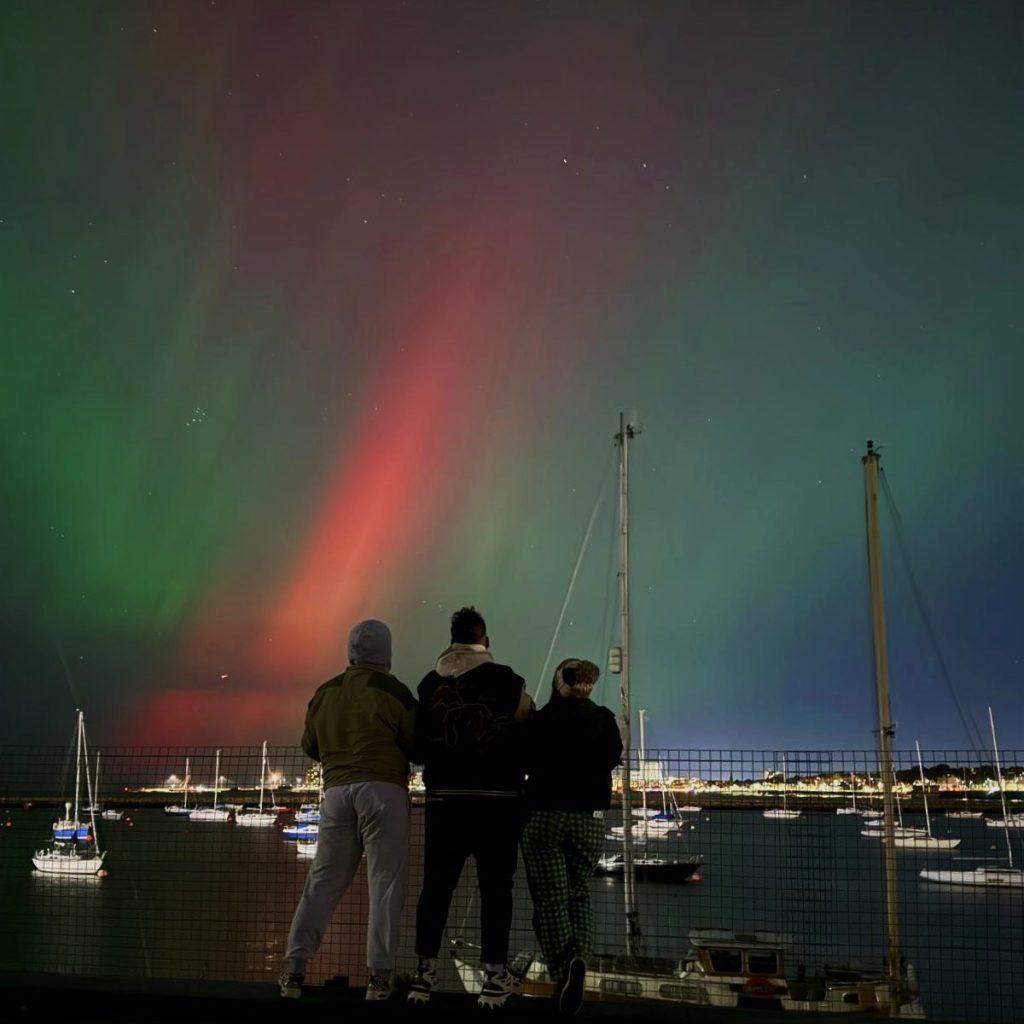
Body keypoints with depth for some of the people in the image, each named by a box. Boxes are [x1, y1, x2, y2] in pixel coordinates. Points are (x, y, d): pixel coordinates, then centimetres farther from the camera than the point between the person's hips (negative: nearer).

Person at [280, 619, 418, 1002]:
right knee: (385, 883, -1)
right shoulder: (393, 692, -3)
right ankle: (379, 977, -4)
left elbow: (310, 746, 21)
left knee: (323, 881, 10)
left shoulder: (325, 693, 11)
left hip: (337, 791, 4)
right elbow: (417, 748, -2)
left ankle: (295, 969, 6)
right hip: (383, 790, -4)